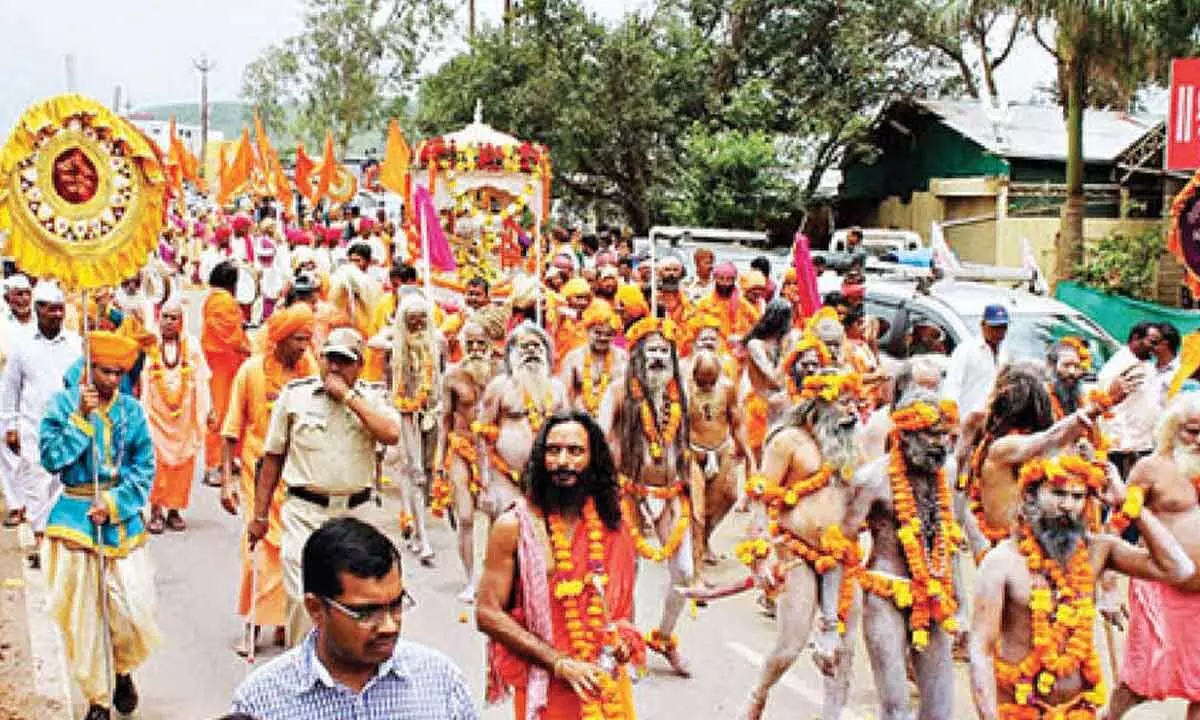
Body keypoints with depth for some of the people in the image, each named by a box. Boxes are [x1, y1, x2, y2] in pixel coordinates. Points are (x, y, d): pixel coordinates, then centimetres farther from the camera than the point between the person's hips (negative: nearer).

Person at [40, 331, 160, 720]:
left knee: (135, 612, -4)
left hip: (123, 519, 1)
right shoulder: (62, 403, -1)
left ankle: (121, 670, 27)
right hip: (75, 519, -1)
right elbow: (51, 459, -8)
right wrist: (81, 418, -15)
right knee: (81, 616, 3)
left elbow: (145, 469, 1)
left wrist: (114, 504, -12)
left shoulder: (132, 410, 3)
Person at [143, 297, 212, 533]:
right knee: (156, 461, -5)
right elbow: (141, 380, -3)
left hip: (184, 413, 2)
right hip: (156, 412, -1)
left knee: (182, 461, 4)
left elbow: (201, 380, 5)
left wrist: (207, 410, 2)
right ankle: (156, 510, 5)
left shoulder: (192, 344, 3)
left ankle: (174, 509, 14)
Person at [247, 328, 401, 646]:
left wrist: (349, 396, -14)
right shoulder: (294, 394, 3)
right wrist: (260, 515, 7)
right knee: (302, 598, -9)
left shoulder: (370, 397, 5)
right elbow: (273, 457, 7)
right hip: (304, 512, -2)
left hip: (356, 513, 2)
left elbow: (391, 435, -15)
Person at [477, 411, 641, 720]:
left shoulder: (613, 526, 2)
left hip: (608, 682, 4)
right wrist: (559, 663, -17)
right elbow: (488, 614, -12)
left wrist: (623, 637, -4)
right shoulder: (514, 527, -9)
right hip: (546, 690, -3)